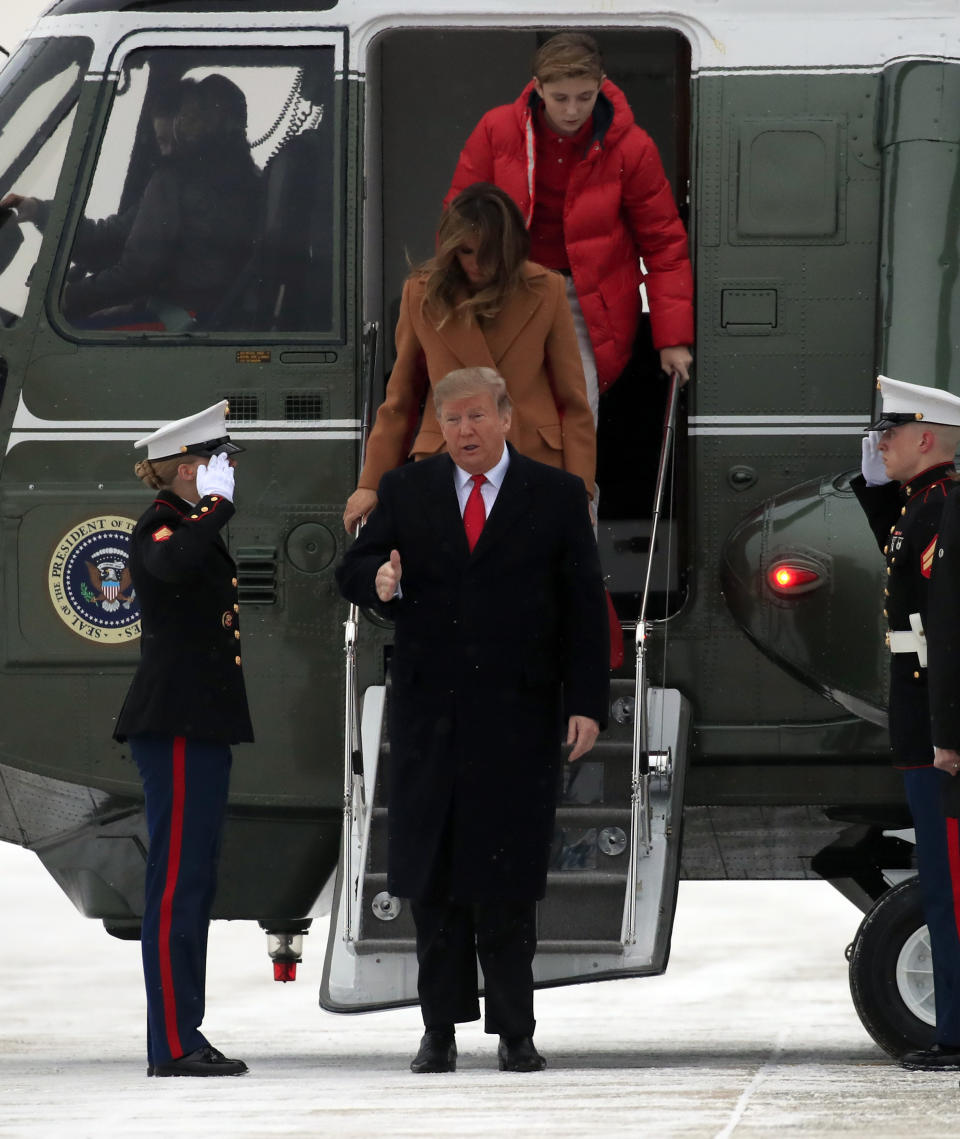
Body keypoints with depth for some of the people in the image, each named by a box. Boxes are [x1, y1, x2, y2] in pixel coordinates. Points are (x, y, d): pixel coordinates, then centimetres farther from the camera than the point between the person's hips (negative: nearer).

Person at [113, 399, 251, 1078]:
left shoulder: (194, 525, 21)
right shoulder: (159, 527, -11)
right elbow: (174, 562, -36)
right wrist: (217, 504, -22)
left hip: (200, 727, 11)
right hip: (176, 727, -11)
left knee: (192, 881, 10)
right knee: (178, 881, -11)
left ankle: (182, 1038, 13)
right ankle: (173, 1045, -12)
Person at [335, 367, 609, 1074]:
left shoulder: (557, 497, 5)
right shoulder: (406, 491, 10)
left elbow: (585, 608, 3)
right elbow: (353, 570, 7)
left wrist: (587, 704, -5)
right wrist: (379, 580, -18)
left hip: (518, 715, -2)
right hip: (429, 716, 2)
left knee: (509, 881, -2)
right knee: (433, 877, 3)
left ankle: (515, 1032, 4)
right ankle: (441, 1028, 9)